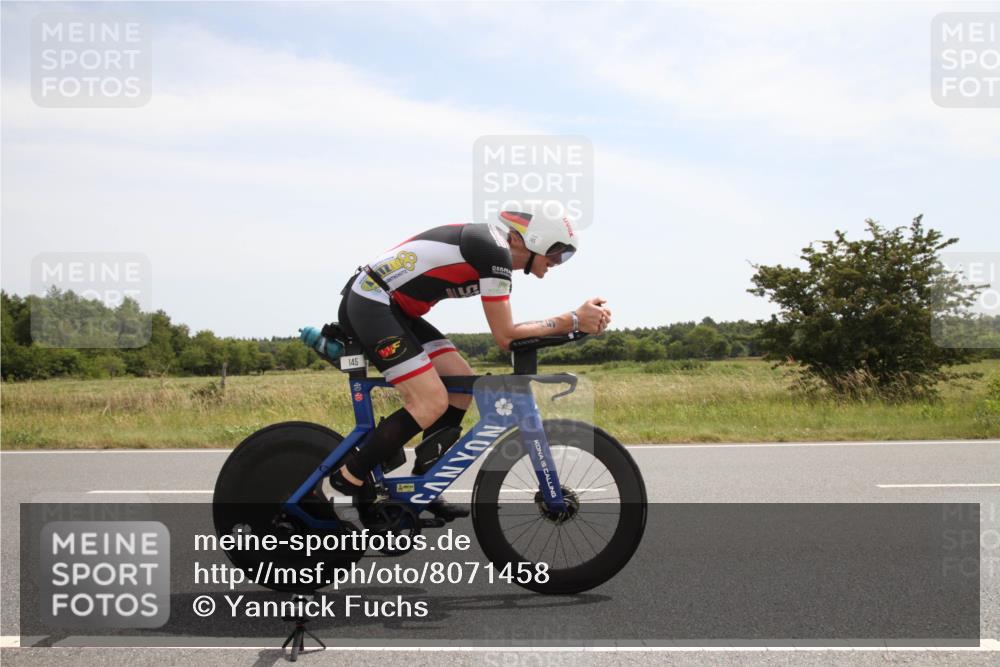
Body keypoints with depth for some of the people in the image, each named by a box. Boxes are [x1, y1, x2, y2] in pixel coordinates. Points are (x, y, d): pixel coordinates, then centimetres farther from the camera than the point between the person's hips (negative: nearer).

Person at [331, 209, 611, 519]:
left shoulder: (491, 246, 12)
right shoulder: (495, 252, -17)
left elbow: (506, 332, 12)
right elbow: (505, 337, -16)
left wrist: (580, 318, 4)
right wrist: (573, 320, -12)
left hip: (394, 309, 10)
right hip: (368, 304, -10)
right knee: (432, 401, -17)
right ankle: (350, 477, -6)